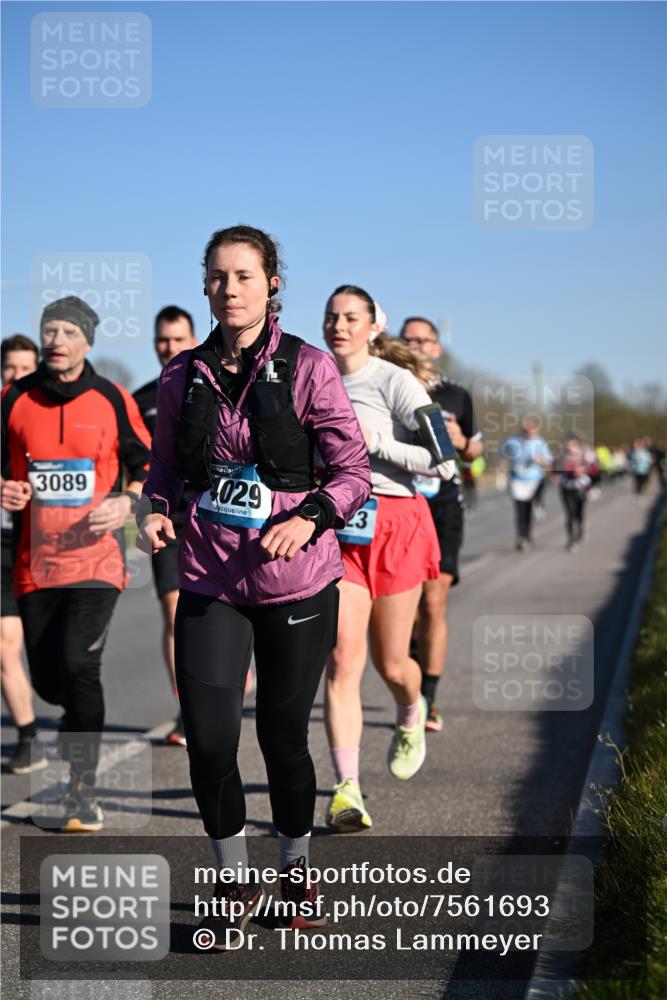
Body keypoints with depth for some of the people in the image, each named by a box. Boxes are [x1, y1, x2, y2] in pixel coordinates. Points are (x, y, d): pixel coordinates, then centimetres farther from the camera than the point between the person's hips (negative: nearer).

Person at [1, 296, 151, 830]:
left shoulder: (113, 399, 0)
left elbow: (146, 462, 9)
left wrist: (127, 502, -10)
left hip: (96, 554, -3)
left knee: (79, 662, -19)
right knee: (47, 678, 7)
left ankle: (84, 791, -7)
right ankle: (82, 718, 45)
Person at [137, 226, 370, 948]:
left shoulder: (307, 369, -5)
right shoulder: (183, 375, 5)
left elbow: (354, 472, -4)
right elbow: (166, 463, 16)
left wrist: (308, 518, -20)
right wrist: (154, 510, -4)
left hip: (297, 582, -2)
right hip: (210, 580, 2)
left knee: (282, 735, 7)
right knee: (208, 739, -7)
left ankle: (295, 865, 34)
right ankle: (235, 881, 16)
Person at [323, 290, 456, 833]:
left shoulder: (395, 381, -8)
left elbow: (443, 462, -14)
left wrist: (373, 443, -18)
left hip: (396, 524, -3)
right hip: (337, 528, 3)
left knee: (390, 664, 8)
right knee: (343, 659, -12)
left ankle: (412, 714, 44)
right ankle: (347, 789, -15)